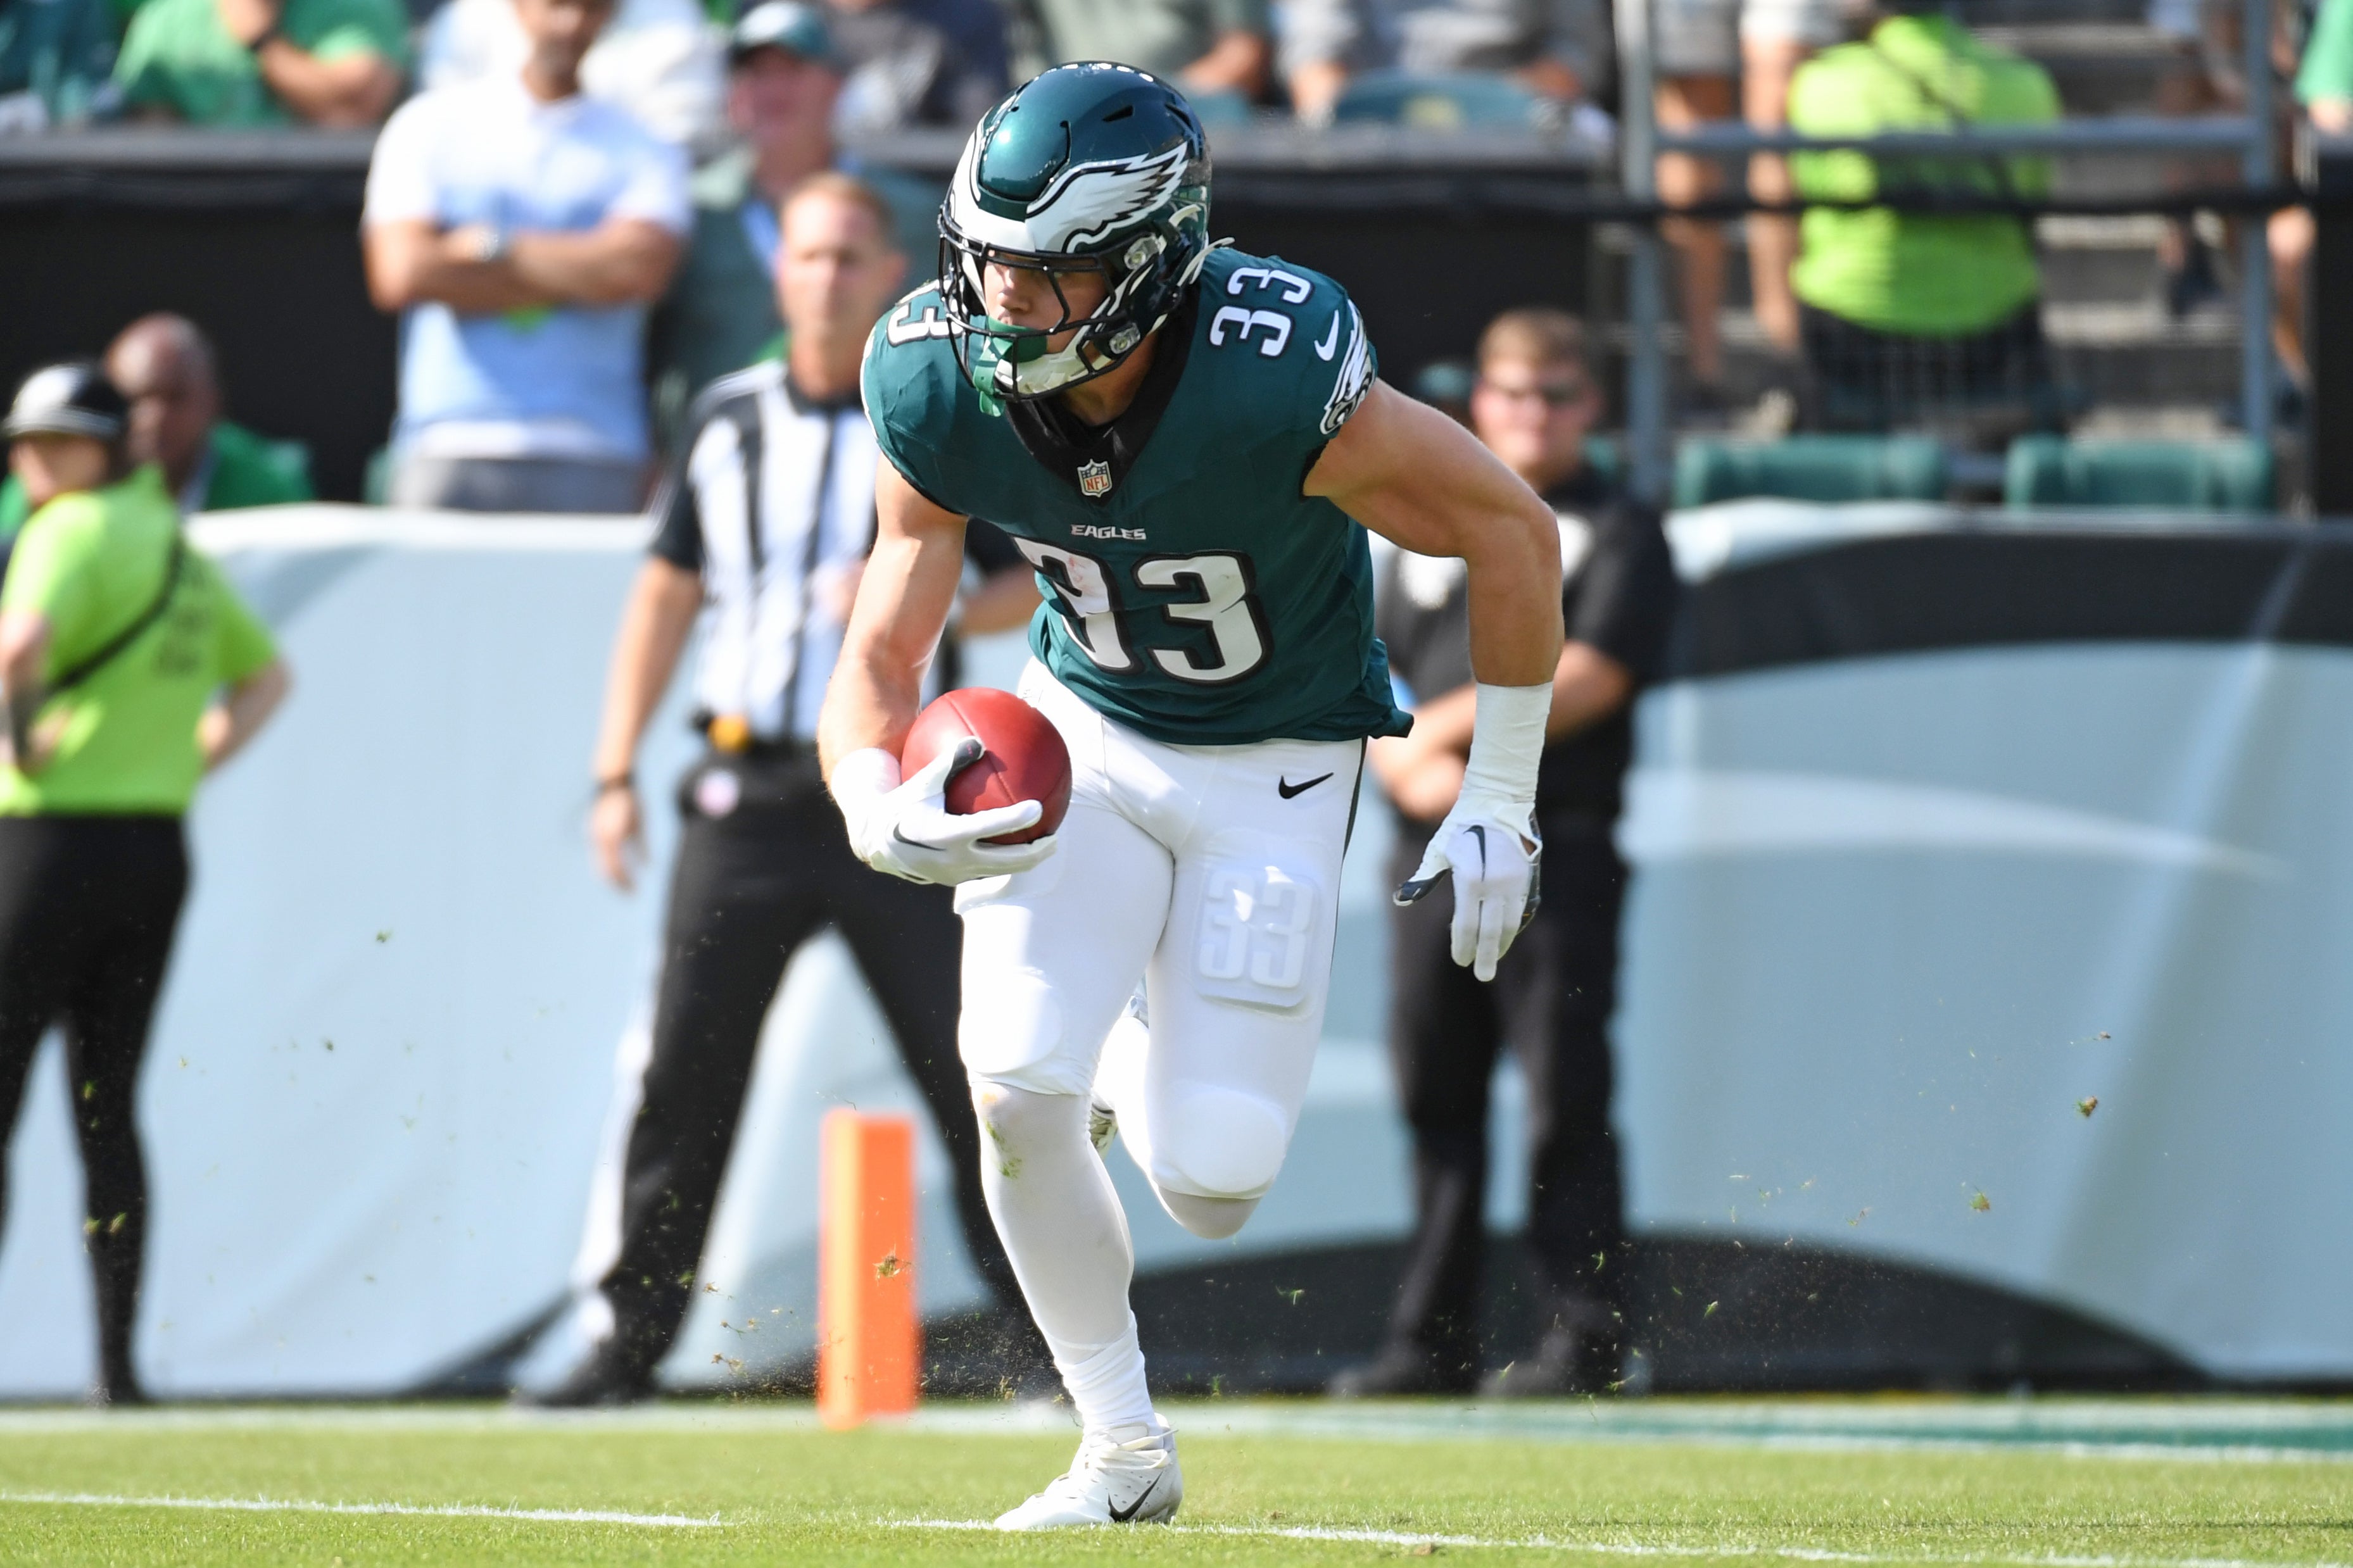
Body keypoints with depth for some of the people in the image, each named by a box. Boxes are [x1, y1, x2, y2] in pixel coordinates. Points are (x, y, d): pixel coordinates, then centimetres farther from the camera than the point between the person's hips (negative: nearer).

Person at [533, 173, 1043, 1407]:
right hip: (747, 794, 3)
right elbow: (666, 594, 15)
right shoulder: (729, 422, 11)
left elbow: (1038, 584, 1)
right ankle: (632, 1343, 8)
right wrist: (615, 774, 8)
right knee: (685, 1076, 2)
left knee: (970, 1074, -5)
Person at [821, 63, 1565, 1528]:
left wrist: (1501, 802, -12)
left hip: (1273, 767, -3)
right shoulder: (942, 389, -21)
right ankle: (1125, 1452, 7)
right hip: (1085, 732, 3)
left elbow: (1514, 532, -19)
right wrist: (879, 805, -35)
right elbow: (884, 652, -12)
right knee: (1015, 1094, -15)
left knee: (1208, 1189, -7)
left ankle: (1141, 1068, 32)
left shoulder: (1275, 381, -33)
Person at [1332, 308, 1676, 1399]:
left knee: (1565, 1101, -8)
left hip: (1558, 856, -5)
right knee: (1435, 1096, 6)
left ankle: (1583, 1338, -6)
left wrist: (1444, 728, -9)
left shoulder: (1618, 535, 4)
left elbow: (1584, 679, -9)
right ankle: (1430, 1341, 10)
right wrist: (1412, 763, -8)